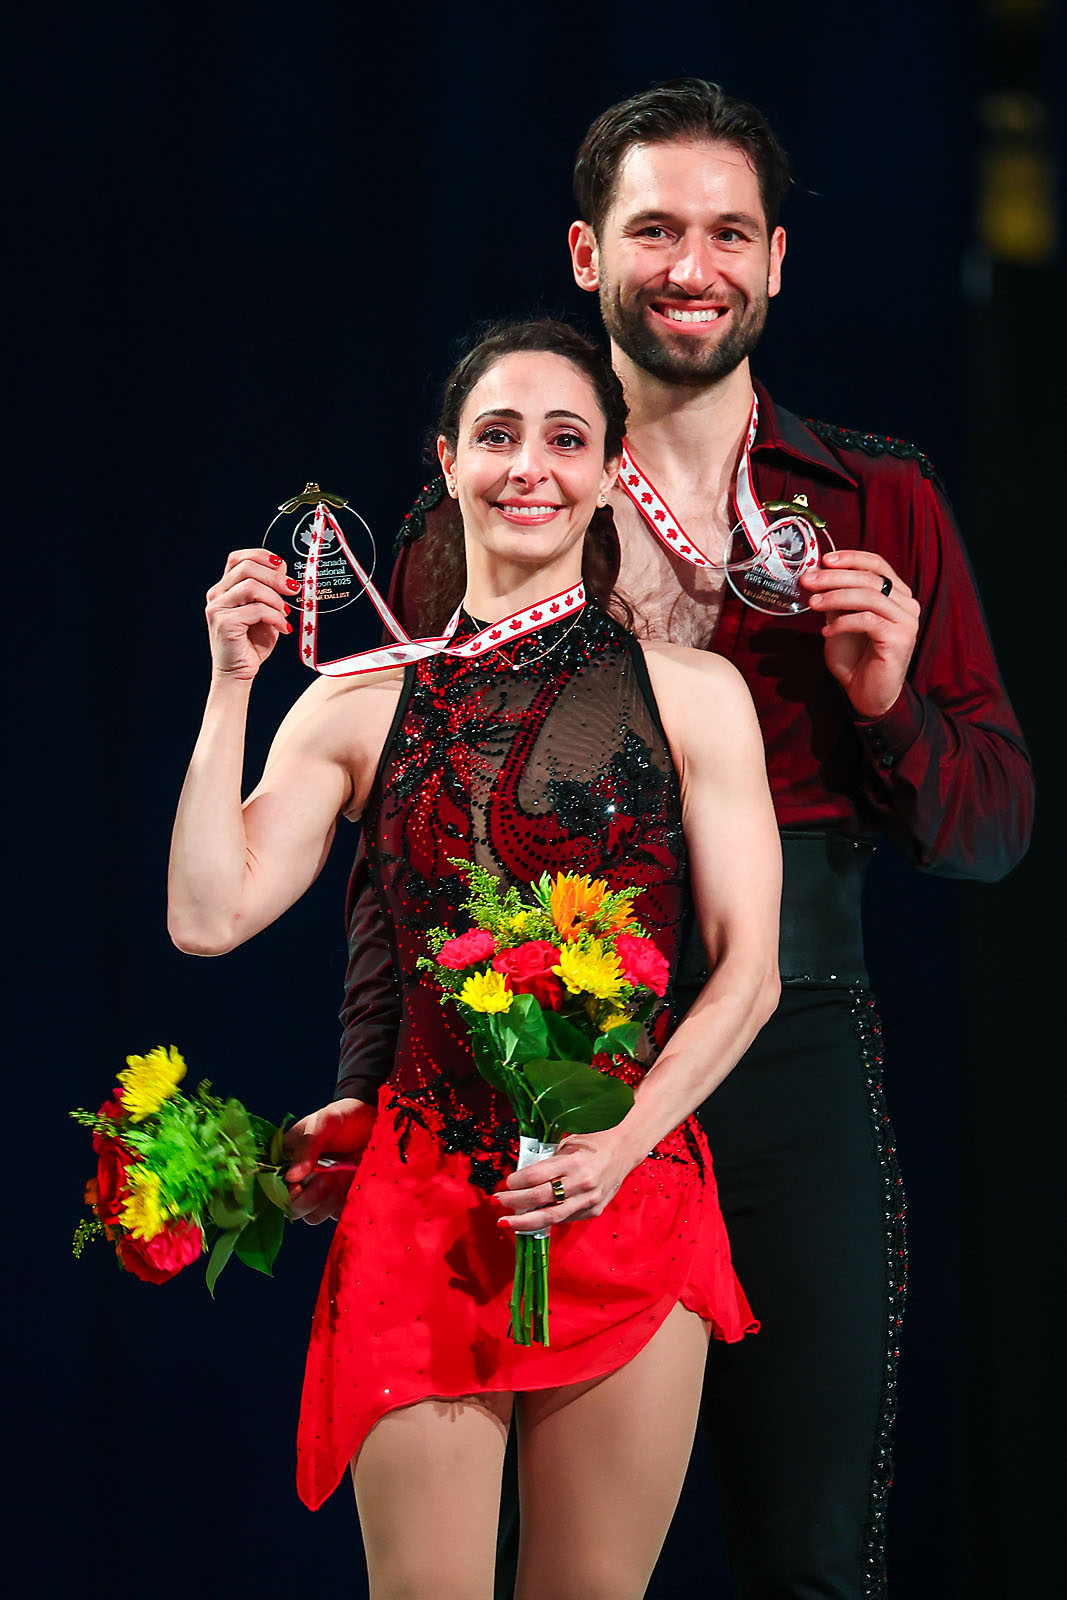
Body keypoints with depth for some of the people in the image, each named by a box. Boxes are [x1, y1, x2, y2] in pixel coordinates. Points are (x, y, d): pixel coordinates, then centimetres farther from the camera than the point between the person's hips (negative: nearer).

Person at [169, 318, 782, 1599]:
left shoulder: (693, 695, 5)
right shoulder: (365, 700, 8)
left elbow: (749, 969, 1)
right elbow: (209, 916, 0)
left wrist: (621, 1146, -12)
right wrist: (230, 685, -2)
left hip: (627, 1193, 0)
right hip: (426, 1198, 0)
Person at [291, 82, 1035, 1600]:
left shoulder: (883, 508, 10)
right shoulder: (478, 513, 8)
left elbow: (994, 830, 12)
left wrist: (888, 701, -8)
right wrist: (369, 1087, -5)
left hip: (793, 1063, 1)